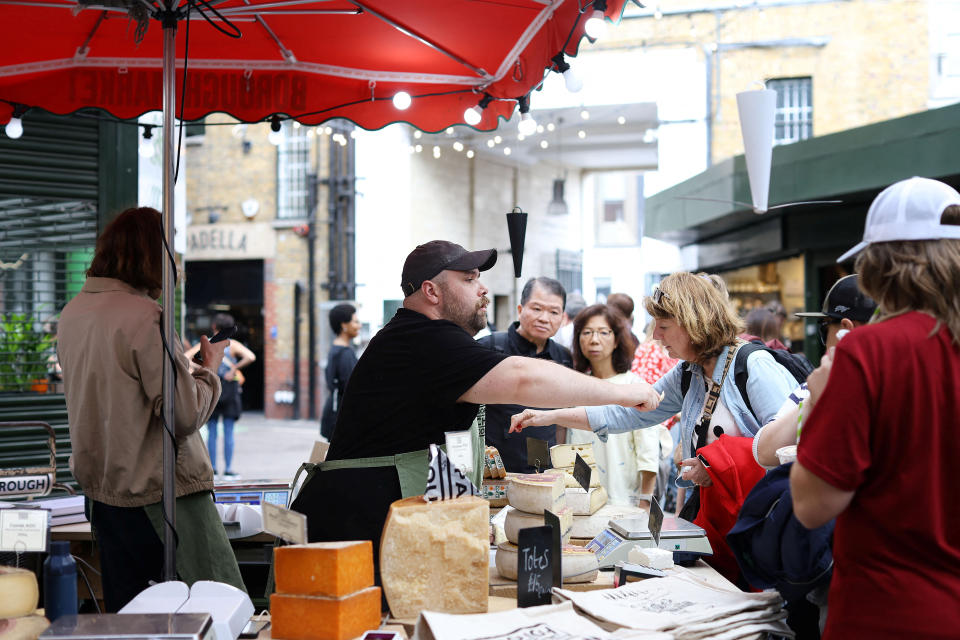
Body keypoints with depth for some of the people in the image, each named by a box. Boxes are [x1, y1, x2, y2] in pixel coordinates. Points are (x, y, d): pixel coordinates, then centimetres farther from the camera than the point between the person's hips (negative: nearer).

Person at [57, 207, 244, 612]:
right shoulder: (144, 316, -18)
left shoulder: (71, 313, 7)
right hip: (161, 492, -8)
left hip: (103, 492, 8)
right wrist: (210, 369, -1)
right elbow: (185, 414, -19)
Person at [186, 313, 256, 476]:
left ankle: (212, 467, 8)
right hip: (230, 390, -1)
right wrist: (234, 370, -11)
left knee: (212, 432, 8)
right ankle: (228, 467, 1)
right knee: (229, 432, 2)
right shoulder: (233, 345, -2)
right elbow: (250, 357, -18)